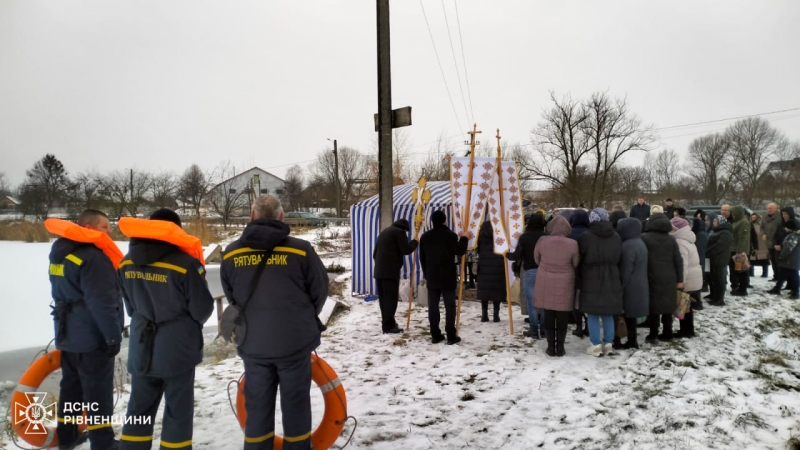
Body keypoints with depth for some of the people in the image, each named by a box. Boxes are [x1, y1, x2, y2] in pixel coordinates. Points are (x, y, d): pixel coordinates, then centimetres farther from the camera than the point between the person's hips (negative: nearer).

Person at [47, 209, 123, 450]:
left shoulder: (61, 253, 12)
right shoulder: (93, 257, -21)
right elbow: (102, 302, -24)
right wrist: (113, 335, -19)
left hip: (67, 333, 10)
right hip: (92, 336, -10)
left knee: (72, 385, 19)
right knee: (98, 390, -1)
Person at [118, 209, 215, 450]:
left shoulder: (127, 263, 0)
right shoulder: (186, 263, -19)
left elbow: (130, 306, 11)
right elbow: (203, 309, -12)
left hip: (142, 347, 5)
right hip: (177, 348, -5)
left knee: (140, 407, 17)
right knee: (177, 410, 8)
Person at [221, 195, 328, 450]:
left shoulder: (231, 254, -3)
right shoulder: (300, 250, -12)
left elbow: (231, 297, 9)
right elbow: (320, 291, -1)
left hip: (252, 343, 3)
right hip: (294, 341, -2)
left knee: (257, 407, 15)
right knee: (295, 404, 12)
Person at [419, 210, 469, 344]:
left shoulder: (425, 237, 8)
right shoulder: (450, 235, -9)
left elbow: (422, 258, 12)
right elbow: (459, 252, -4)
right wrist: (464, 239, 11)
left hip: (431, 277, 4)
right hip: (447, 277, -4)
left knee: (433, 307, 6)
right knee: (450, 306, 1)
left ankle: (435, 335, 8)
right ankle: (451, 336, -1)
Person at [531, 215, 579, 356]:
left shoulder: (542, 241, -8)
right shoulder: (572, 244, -12)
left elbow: (537, 259, 6)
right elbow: (576, 264, 0)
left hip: (545, 285, 1)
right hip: (564, 286, -1)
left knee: (549, 317, 10)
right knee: (562, 318, 10)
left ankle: (551, 347, 15)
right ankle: (560, 347, 15)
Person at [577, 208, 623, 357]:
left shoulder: (586, 237, -11)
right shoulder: (616, 237, 4)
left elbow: (580, 260, -4)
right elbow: (619, 260, 12)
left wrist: (580, 277, 10)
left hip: (591, 280, -4)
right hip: (611, 281, 5)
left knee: (593, 315, 4)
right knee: (608, 314, 13)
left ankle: (596, 346, 6)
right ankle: (608, 344, 17)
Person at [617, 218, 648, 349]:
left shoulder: (628, 246, -19)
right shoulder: (640, 243, 13)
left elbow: (625, 271, -19)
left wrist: (620, 288, -13)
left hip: (630, 287, -9)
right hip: (638, 286, 9)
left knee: (628, 313, -2)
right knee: (630, 313, 13)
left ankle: (632, 340, 3)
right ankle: (632, 340, 18)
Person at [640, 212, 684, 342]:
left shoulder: (644, 238, -4)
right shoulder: (671, 239, 9)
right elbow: (679, 260, 6)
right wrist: (679, 279, 9)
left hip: (653, 277, -4)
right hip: (669, 278, 4)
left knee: (653, 305, 0)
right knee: (667, 305, 11)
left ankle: (653, 335, 0)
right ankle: (667, 333, 17)